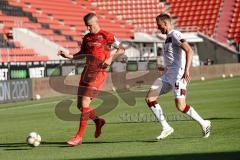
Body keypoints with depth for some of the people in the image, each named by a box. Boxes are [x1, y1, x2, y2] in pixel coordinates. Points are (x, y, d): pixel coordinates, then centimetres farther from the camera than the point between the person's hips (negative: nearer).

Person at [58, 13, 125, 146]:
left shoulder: (106, 36, -5)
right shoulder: (87, 38, 14)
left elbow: (121, 49, -2)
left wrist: (111, 58, -18)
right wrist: (70, 56, 7)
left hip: (98, 73, -7)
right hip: (87, 71, 7)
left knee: (85, 103, -13)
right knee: (80, 105, 7)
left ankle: (79, 136, -9)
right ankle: (98, 121, 33)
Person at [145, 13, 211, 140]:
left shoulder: (175, 35, -8)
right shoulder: (169, 37, 21)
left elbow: (189, 51, -20)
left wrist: (186, 70, -28)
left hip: (178, 74, -10)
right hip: (167, 75, 10)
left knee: (180, 106, -14)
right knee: (149, 99, -1)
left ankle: (204, 124, 6)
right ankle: (166, 128, 2)